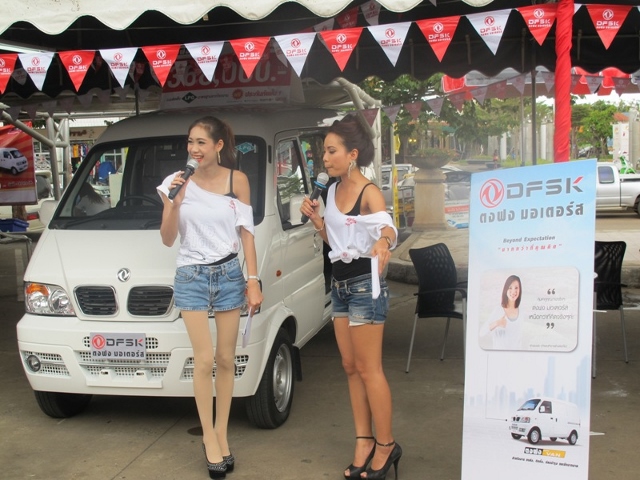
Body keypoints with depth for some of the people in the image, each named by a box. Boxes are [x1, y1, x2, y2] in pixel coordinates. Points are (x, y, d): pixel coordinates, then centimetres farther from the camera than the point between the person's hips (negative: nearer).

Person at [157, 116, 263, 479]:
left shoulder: (237, 180, 0)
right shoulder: (178, 182, -2)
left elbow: (246, 232, 3)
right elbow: (168, 239, -1)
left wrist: (253, 280, -2)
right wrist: (174, 203, -17)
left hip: (230, 274, 1)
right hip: (192, 275, -1)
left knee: (226, 360, 6)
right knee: (205, 360, -5)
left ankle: (221, 434, 19)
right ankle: (210, 438, 9)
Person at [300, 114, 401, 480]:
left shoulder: (369, 193, -15)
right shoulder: (334, 190, 8)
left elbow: (387, 227, -34)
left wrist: (383, 241, -56)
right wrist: (315, 218, -1)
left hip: (365, 284, -8)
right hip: (340, 283, 8)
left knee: (369, 369, -2)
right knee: (351, 367, 11)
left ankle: (386, 445, 12)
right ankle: (364, 442, 21)